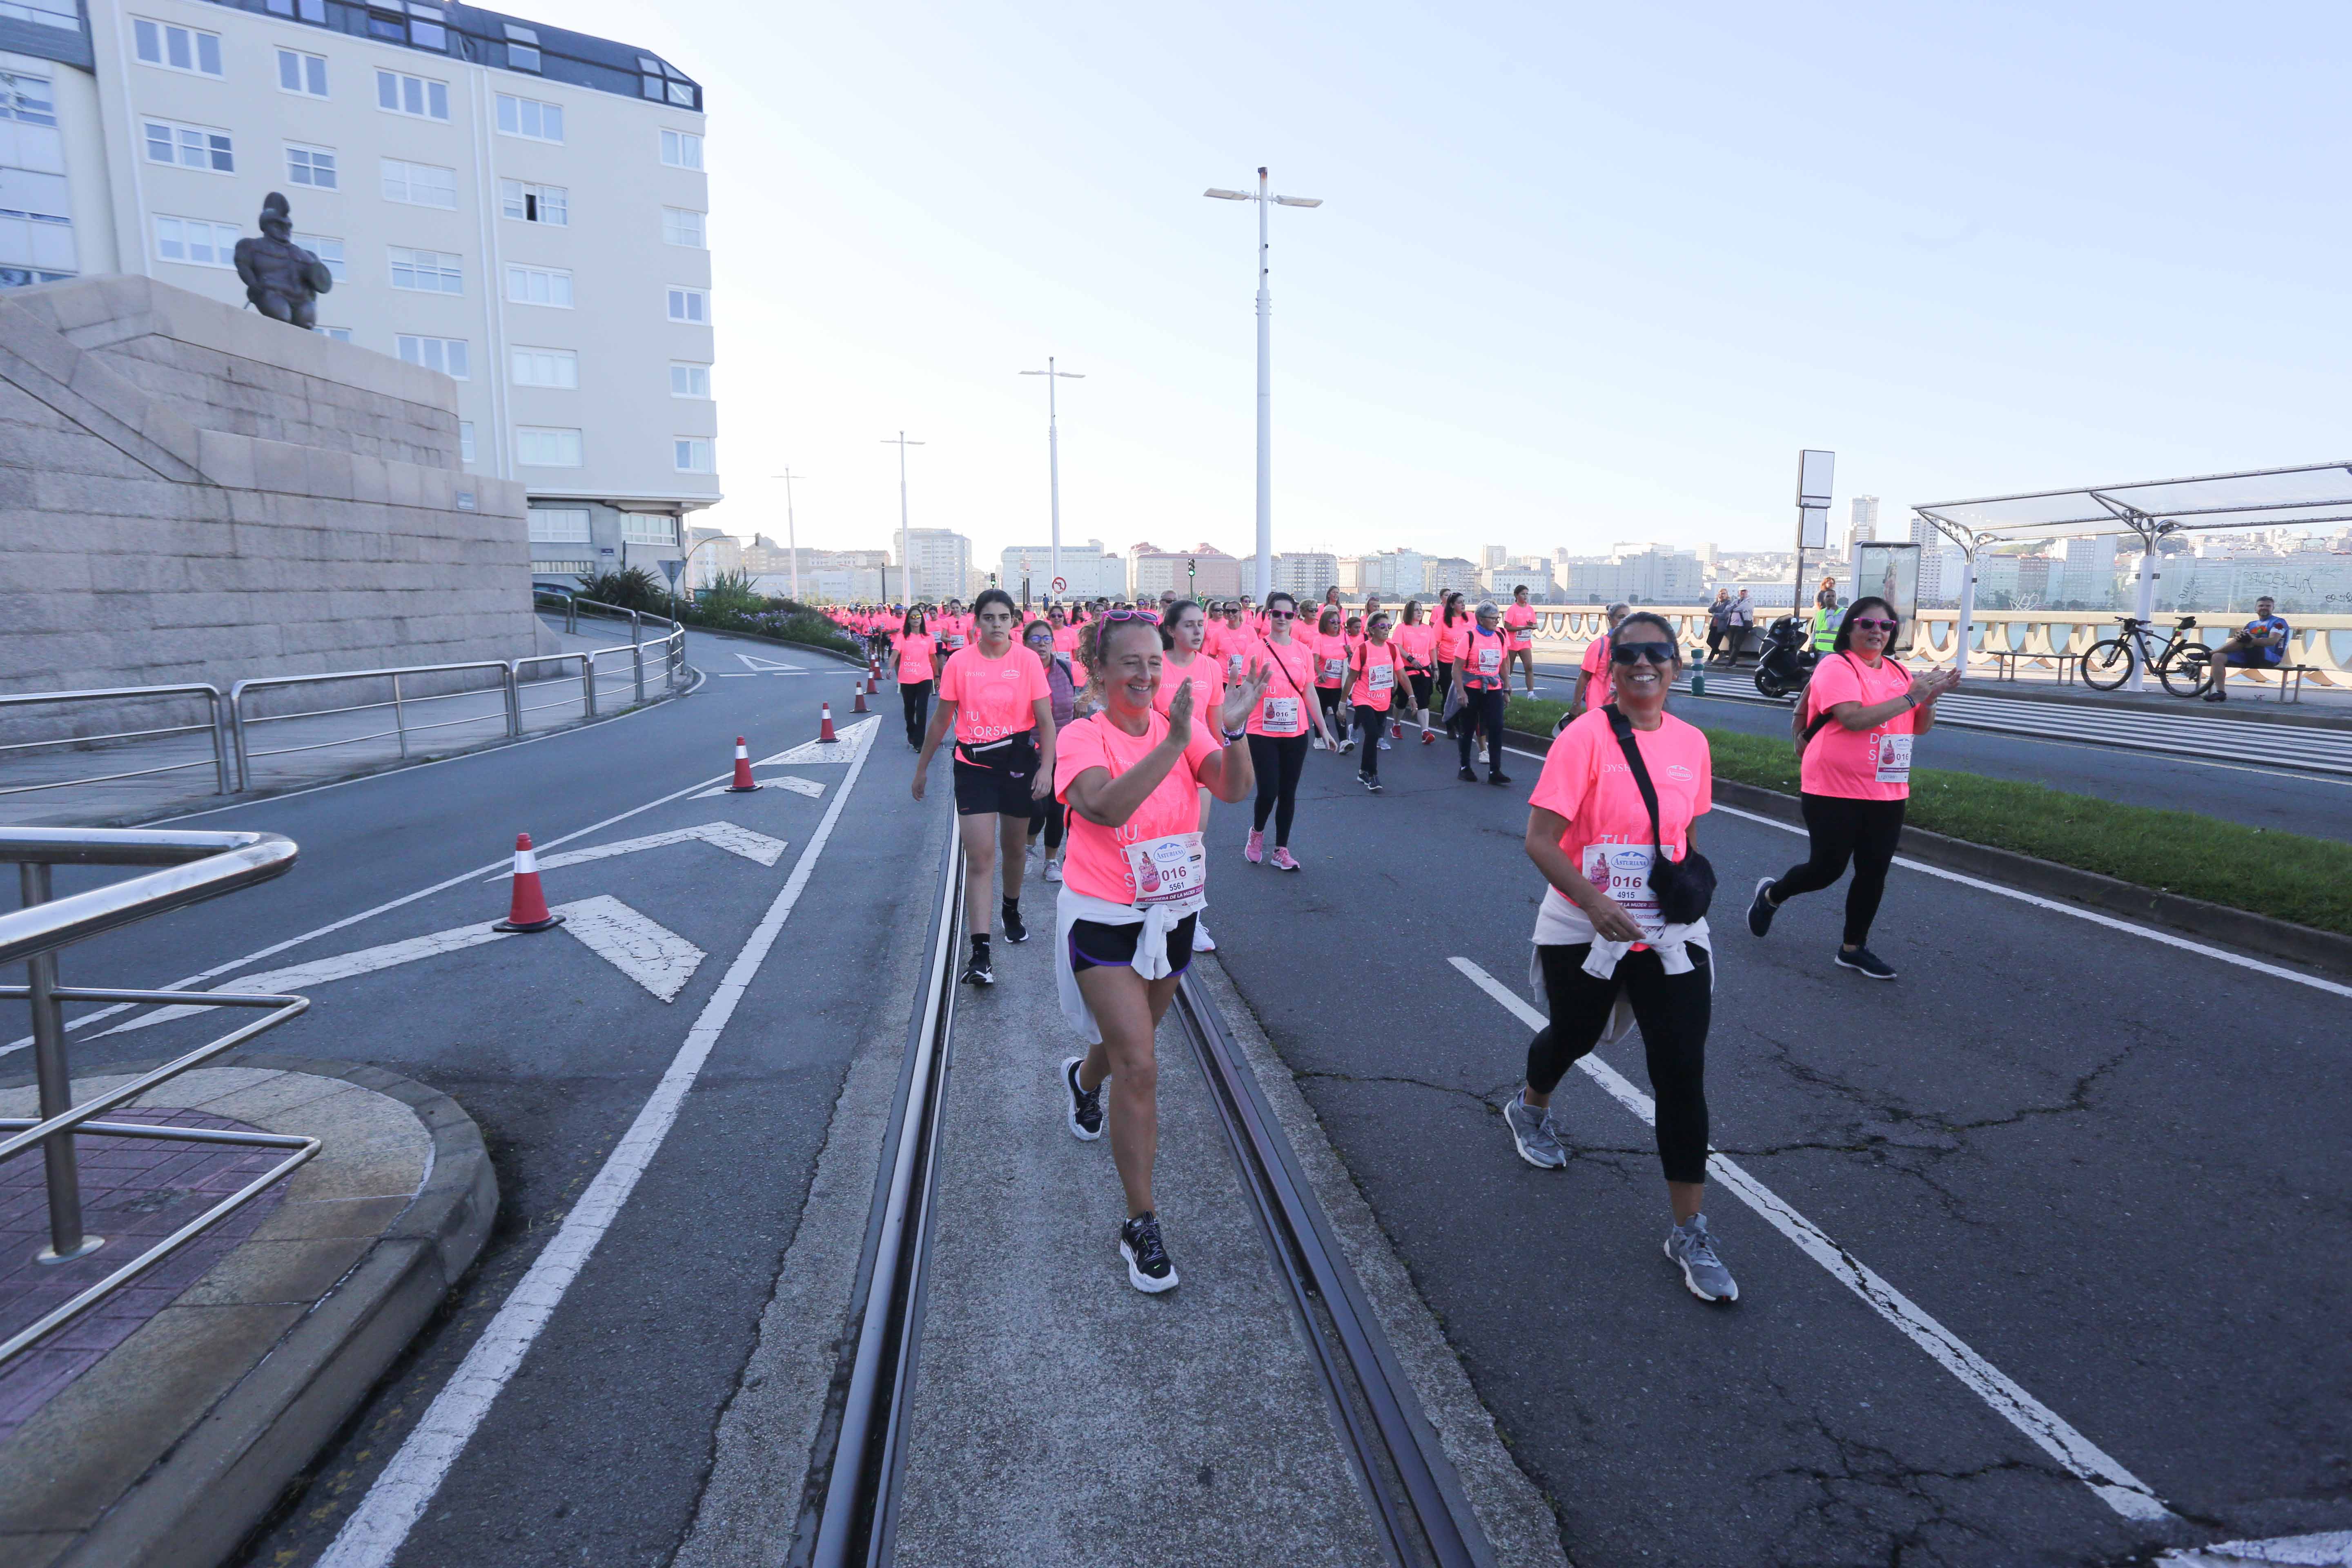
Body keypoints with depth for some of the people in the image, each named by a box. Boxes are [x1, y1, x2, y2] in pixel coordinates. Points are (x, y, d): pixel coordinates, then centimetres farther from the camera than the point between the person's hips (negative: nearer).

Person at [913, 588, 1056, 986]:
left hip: (1019, 762, 1)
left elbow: (1045, 720, -5)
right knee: (979, 856, -8)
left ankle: (1012, 910, 45)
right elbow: (942, 719, 6)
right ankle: (980, 953, -9)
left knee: (1015, 847, 16)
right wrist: (922, 767, 11)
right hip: (974, 765, -1)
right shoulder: (959, 662, -4)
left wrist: (1046, 767, -16)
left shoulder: (1027, 660, -5)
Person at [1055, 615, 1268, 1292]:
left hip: (1174, 915, 5)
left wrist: (1232, 727, -38)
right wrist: (1175, 741, -43)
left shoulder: (1184, 724, -5)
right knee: (1139, 1068, -10)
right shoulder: (1082, 738, -15)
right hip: (1103, 922, -5)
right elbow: (1107, 807, -36)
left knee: (1130, 1040, 25)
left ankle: (1083, 1078, 62)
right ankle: (1142, 1225, 5)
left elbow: (1235, 789, -20)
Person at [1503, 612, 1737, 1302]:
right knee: (1574, 1035, 19)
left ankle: (1690, 1233, 11)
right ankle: (1531, 1109, 55)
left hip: (1669, 934, 3)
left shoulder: (1691, 744, 1)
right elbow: (1539, 840, -19)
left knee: (1683, 1073, -2)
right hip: (1582, 929, -3)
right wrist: (1594, 903, -31)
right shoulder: (1585, 738, -14)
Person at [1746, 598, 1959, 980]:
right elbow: (1854, 718, -23)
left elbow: (1920, 727, 13)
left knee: (1874, 872, 8)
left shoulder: (1898, 672, 11)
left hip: (1887, 794, 7)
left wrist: (1930, 697, -6)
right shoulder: (1836, 667, -10)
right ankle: (1771, 895, 27)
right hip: (1835, 792, -6)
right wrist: (1911, 697, -21)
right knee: (1827, 868, -1)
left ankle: (1854, 948, 21)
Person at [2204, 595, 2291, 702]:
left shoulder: (2278, 622, 6)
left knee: (2243, 640, -32)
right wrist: (2238, 637, -19)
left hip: (2270, 658, -6)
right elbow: (2236, 640, 8)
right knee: (2218, 657, -18)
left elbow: (2273, 641, -14)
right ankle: (2220, 692, -25)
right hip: (2249, 657, 6)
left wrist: (2251, 640, -31)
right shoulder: (2251, 624, 25)